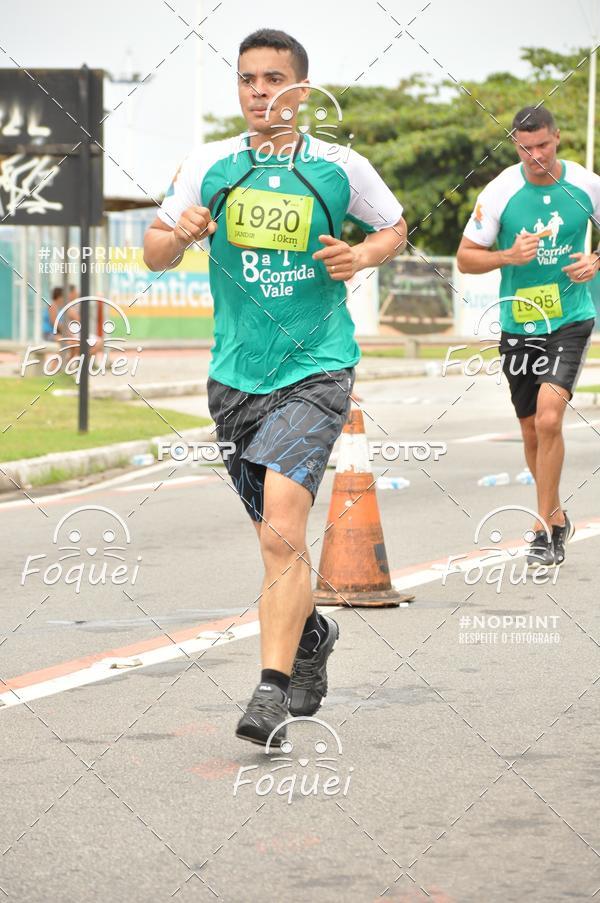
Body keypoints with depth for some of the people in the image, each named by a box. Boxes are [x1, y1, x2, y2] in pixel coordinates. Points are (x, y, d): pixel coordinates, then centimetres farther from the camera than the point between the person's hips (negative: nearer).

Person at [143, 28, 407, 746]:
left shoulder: (343, 168, 0)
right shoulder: (209, 167, 4)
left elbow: (395, 228, 17)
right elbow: (155, 254, 10)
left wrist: (363, 255, -4)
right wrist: (179, 235, -12)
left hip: (316, 370, -3)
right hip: (235, 377, 4)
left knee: (281, 524, -20)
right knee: (274, 534, 13)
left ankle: (273, 690, -19)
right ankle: (312, 633, 42)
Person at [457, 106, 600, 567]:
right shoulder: (500, 192, -7)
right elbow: (466, 257, -1)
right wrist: (509, 256, -18)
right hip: (518, 324, 2)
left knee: (549, 419, -18)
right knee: (532, 432, 11)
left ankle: (545, 531, -10)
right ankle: (557, 516, 33)